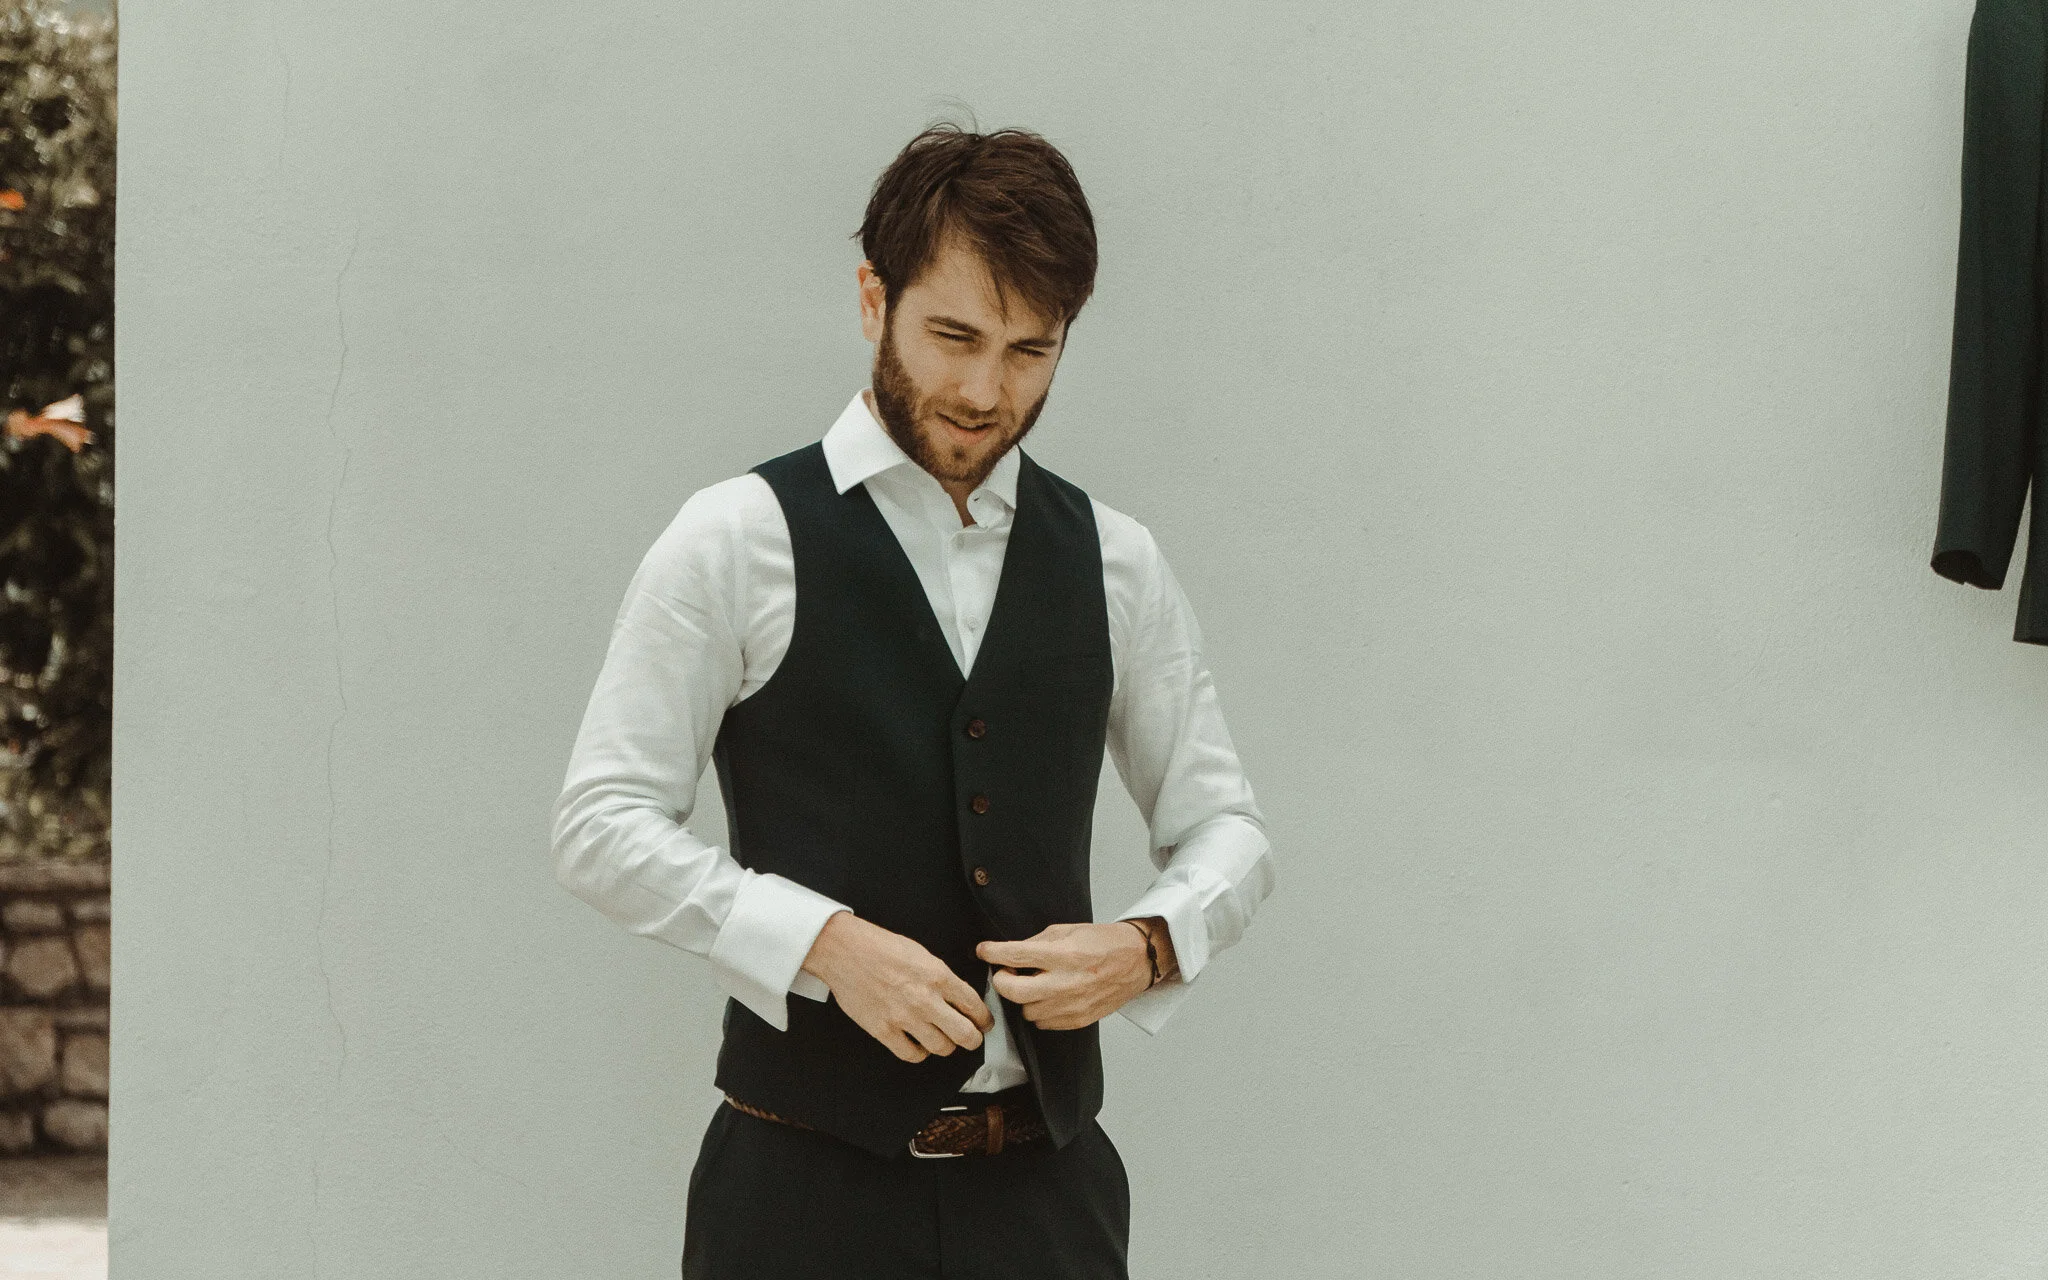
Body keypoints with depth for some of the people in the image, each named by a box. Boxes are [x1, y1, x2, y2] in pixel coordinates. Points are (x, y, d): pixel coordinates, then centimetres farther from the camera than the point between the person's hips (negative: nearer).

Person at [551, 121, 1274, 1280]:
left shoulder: (1115, 564, 9)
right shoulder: (742, 541, -3)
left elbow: (1225, 826, 15)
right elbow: (603, 826, -6)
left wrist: (1149, 945, -7)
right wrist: (827, 943, -18)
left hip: (1046, 1183, 3)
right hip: (810, 1184, -3)